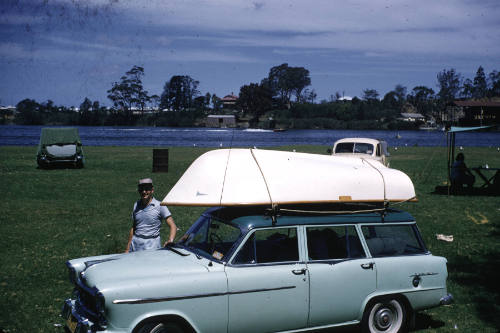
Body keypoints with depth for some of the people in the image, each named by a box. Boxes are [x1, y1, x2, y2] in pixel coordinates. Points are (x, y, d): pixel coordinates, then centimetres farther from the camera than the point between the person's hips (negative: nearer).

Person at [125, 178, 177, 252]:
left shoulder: (159, 206, -4)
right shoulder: (136, 205, 10)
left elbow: (173, 226, -9)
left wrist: (170, 240, -28)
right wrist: (128, 249, 15)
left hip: (152, 244, -4)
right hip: (136, 243, 4)